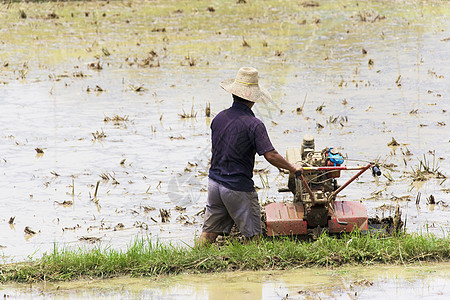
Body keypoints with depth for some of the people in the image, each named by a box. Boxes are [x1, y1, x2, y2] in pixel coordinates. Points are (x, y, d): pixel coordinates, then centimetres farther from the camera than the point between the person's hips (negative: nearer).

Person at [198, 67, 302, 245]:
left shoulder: (219, 118, 4)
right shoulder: (253, 125, -17)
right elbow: (270, 155, -21)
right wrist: (292, 168, -7)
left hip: (214, 182, 7)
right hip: (239, 188, -6)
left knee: (209, 232, 11)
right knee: (253, 235, 5)